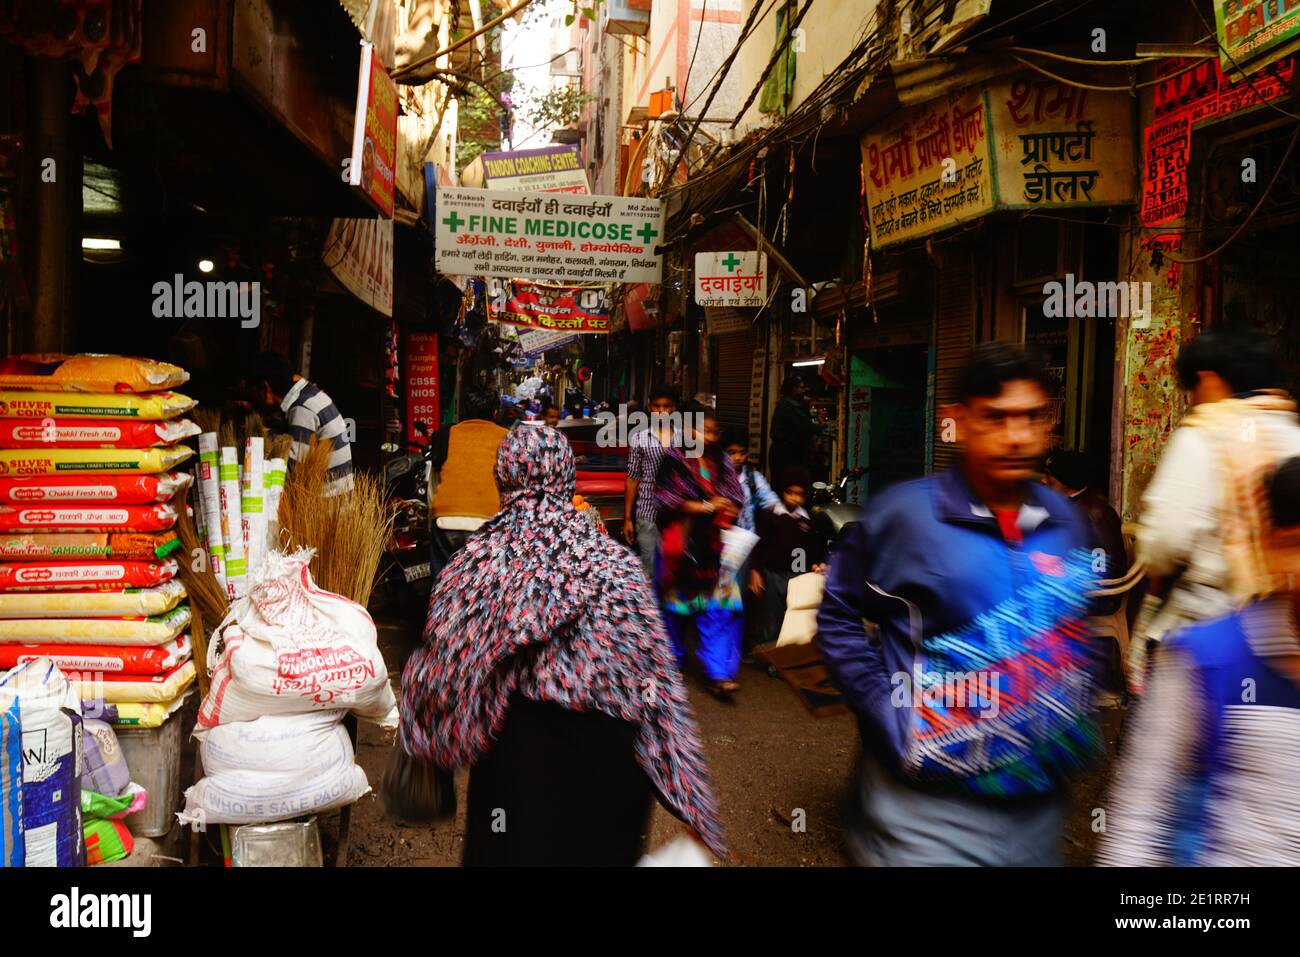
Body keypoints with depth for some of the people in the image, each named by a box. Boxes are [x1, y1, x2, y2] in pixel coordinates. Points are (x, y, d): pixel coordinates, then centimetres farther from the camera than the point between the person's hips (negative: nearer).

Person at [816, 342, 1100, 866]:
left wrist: (1074, 723, 6)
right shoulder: (903, 512, -12)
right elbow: (839, 616, -4)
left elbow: (1082, 629, 16)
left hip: (1040, 801, 5)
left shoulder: (1063, 519, 2)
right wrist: (890, 720, -11)